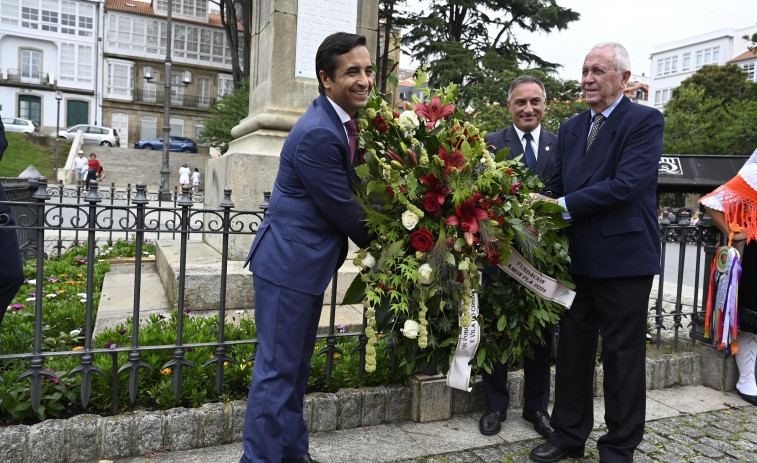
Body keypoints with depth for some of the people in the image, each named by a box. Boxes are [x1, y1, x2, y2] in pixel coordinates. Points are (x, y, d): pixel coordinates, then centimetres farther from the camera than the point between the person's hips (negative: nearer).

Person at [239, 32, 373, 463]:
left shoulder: (342, 123, 9)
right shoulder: (318, 134, -22)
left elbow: (350, 190, 16)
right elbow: (342, 208, -18)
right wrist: (379, 241, -2)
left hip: (308, 263, 10)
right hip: (289, 264, -10)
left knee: (297, 365, 20)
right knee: (278, 370, 1)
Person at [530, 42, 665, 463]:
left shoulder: (645, 121, -7)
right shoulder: (570, 128, 14)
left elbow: (626, 185, -20)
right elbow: (556, 185, 12)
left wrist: (565, 206, -21)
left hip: (624, 257, -6)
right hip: (578, 257, 6)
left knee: (622, 353, 7)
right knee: (573, 347, 14)